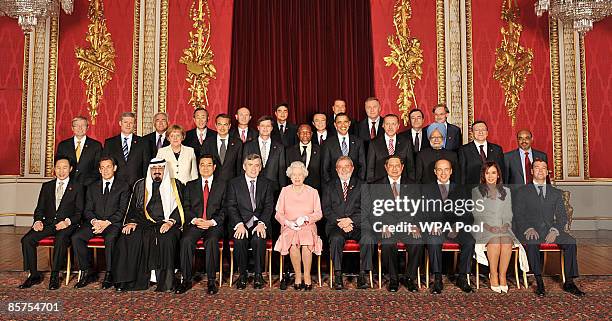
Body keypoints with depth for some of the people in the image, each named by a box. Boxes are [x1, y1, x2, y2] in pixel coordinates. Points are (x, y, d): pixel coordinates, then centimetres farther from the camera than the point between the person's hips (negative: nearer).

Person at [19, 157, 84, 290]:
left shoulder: (77, 187, 6)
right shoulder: (46, 186, 18)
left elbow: (79, 212, 2)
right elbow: (39, 209, 16)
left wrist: (67, 221, -16)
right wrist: (38, 221, -5)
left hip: (66, 224, -4)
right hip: (48, 223, 4)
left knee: (60, 239, -34)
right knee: (26, 240, -20)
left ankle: (55, 276, -22)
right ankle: (34, 275, -7)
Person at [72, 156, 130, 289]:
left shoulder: (123, 187, 7)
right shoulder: (92, 188, 20)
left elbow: (122, 211, -2)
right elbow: (88, 210, 12)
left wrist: (106, 222, -15)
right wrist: (94, 221, -11)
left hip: (113, 223, -4)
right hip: (94, 222, 4)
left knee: (110, 238, -35)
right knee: (76, 237, -22)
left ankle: (109, 274, -22)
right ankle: (87, 272, -10)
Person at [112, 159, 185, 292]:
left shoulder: (175, 185, 12)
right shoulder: (140, 185, 20)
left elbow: (180, 208, 3)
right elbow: (133, 208, 16)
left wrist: (170, 222, -13)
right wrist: (131, 222, -3)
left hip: (167, 224, -3)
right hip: (144, 224, 3)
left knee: (166, 238, -34)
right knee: (128, 237, -25)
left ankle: (165, 281, -27)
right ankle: (130, 280, -19)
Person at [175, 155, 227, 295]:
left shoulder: (222, 184, 12)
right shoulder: (190, 185, 19)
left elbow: (225, 209, 4)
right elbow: (186, 208, 10)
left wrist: (212, 222, -11)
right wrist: (195, 220, -10)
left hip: (214, 224, -2)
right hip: (195, 224, 2)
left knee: (211, 241, -32)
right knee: (186, 240, -28)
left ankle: (211, 281, -22)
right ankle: (186, 280, -16)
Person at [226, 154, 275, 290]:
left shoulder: (267, 184, 11)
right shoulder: (234, 183, 8)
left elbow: (269, 206, 2)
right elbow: (231, 207, -2)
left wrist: (261, 223, -16)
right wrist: (239, 224, -19)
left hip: (259, 223, 0)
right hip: (241, 223, 0)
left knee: (258, 239, -31)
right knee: (240, 239, -30)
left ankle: (258, 275, -12)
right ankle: (242, 274, -9)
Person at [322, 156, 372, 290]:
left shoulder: (361, 185, 14)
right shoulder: (329, 187, 16)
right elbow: (326, 210, 6)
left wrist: (350, 220, -11)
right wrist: (339, 222, -10)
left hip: (357, 224, 0)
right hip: (336, 225, 0)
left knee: (368, 238, -30)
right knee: (336, 238, -33)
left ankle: (362, 275, -20)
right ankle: (338, 276, -23)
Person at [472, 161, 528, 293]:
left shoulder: (506, 191, 19)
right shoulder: (476, 191, 10)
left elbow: (509, 214, 15)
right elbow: (476, 214, 3)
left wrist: (506, 225, -5)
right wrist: (487, 226, -12)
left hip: (503, 228, 2)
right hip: (484, 228, -2)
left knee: (507, 243, -32)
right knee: (495, 241, -34)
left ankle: (502, 275, -24)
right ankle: (493, 275, -22)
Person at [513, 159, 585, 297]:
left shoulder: (556, 193, 18)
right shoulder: (523, 191, 10)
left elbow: (562, 216, 9)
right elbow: (518, 215, 1)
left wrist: (554, 230, -11)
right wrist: (529, 228, -17)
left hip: (550, 230, 3)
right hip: (531, 231, -3)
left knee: (570, 241, -25)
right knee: (532, 242, -35)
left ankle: (569, 283, -17)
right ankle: (539, 282, -29)